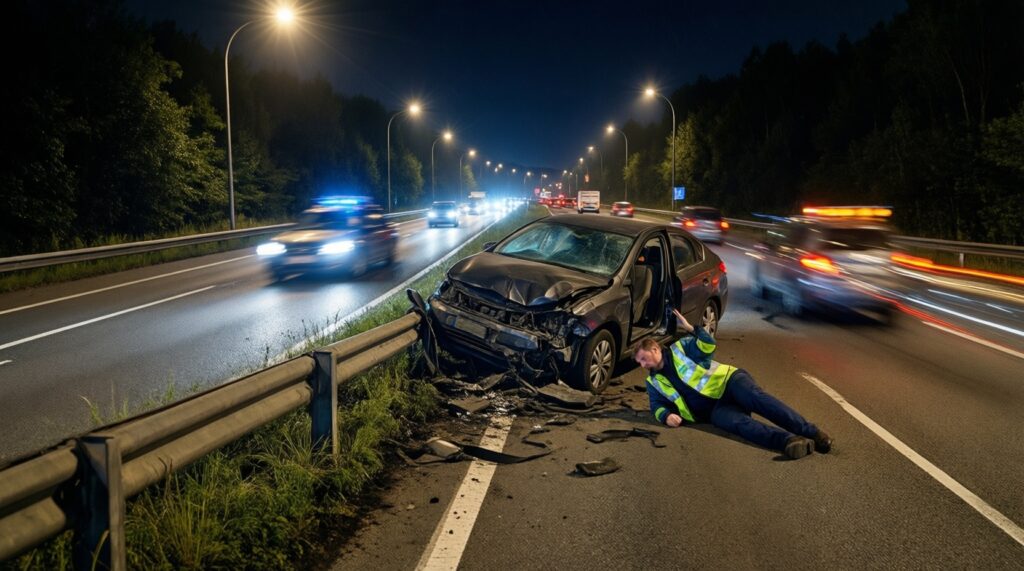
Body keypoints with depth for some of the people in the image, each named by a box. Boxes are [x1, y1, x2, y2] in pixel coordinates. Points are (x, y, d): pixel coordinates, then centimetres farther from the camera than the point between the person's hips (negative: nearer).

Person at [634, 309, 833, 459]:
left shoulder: (680, 347, 10)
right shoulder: (654, 382, 19)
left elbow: (708, 346, 0)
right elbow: (657, 406, 18)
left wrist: (690, 328, -10)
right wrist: (666, 415, -4)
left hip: (728, 381, -2)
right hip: (717, 408, 2)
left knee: (756, 398, -33)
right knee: (737, 422, -32)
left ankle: (811, 432, -41)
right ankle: (790, 440, -51)